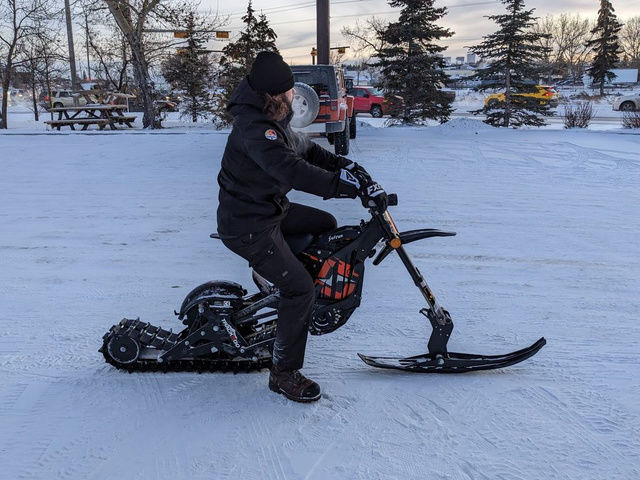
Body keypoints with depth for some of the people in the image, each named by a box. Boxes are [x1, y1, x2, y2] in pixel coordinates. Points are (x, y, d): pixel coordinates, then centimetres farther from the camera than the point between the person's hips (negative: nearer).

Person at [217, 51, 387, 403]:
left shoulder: (273, 119, 6)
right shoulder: (254, 127, -28)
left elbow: (303, 149, 17)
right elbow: (293, 171, -40)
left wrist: (343, 164, 0)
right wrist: (353, 186, -40)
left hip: (271, 209, 10)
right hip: (248, 227, -10)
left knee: (326, 225, 20)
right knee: (301, 290, -12)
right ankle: (284, 374, 2)